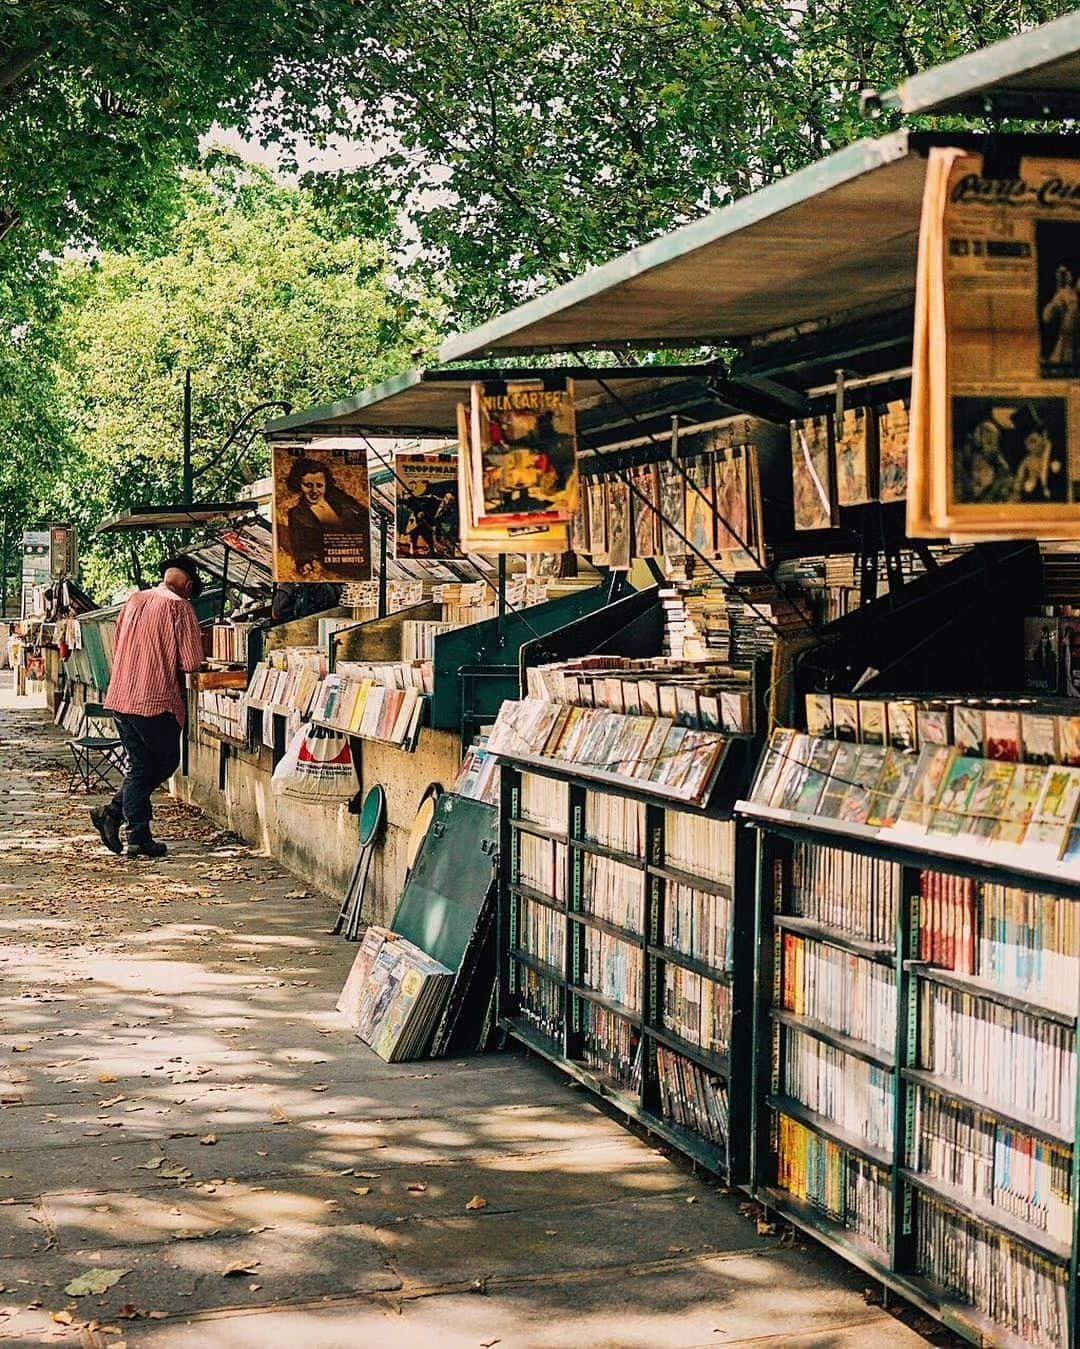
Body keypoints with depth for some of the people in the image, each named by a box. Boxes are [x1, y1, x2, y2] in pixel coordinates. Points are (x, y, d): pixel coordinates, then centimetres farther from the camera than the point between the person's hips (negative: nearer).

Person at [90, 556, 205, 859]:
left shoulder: (134, 601, 11)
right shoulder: (179, 607, -9)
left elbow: (117, 650, 20)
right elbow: (191, 663, -12)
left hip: (120, 697, 7)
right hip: (156, 700, -7)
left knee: (139, 766, 14)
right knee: (165, 764, 10)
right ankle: (113, 811, 4)